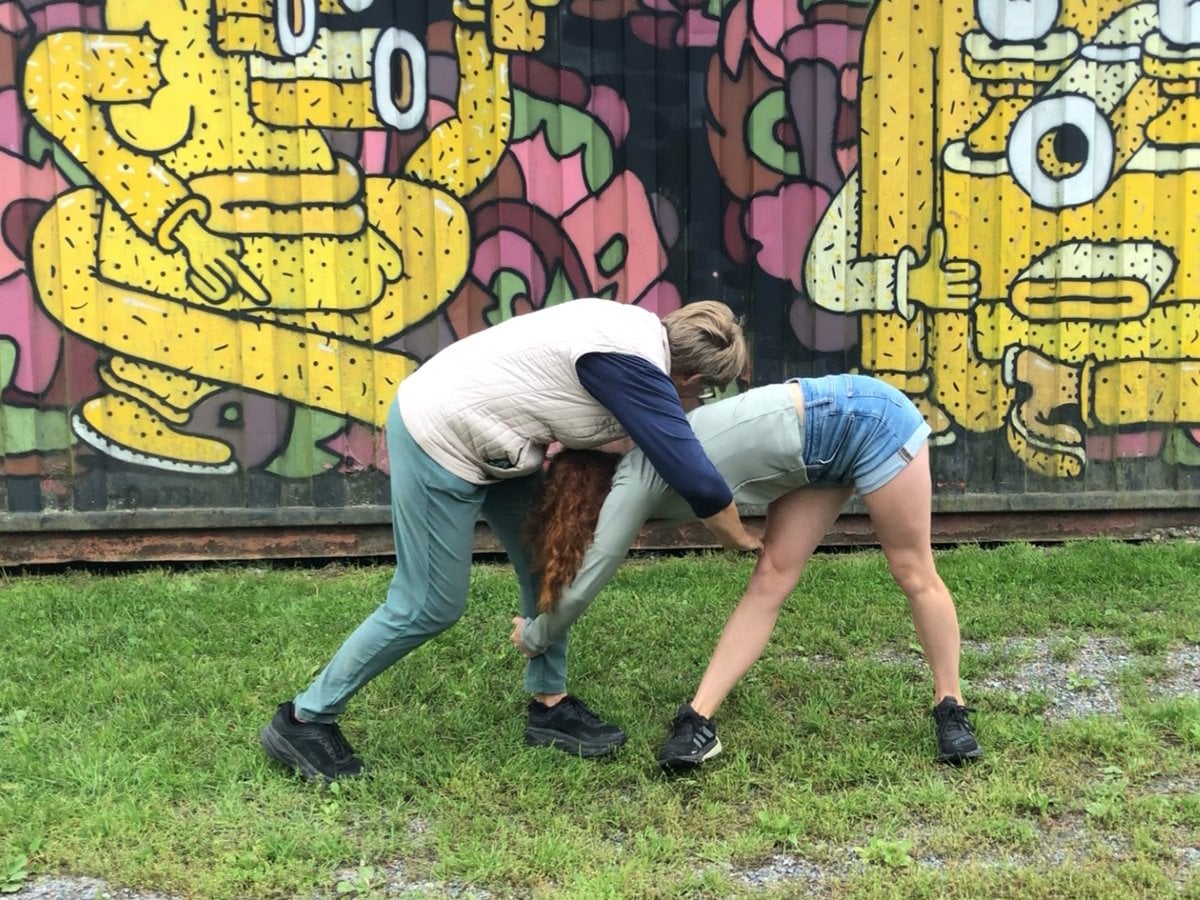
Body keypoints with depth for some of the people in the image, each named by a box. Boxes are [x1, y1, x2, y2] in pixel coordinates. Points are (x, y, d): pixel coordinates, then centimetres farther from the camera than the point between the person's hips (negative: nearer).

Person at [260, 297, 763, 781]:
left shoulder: (644, 330, 4)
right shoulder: (633, 367, -24)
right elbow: (695, 478, -22)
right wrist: (742, 540, -6)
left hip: (482, 433, 10)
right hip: (438, 438, -10)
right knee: (430, 606, -3)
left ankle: (549, 706, 22)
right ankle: (303, 720, 12)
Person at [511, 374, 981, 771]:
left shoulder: (634, 481, -18)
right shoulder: (643, 472, 4)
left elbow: (582, 586, -12)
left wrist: (532, 636, 3)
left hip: (864, 418, -8)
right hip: (827, 443, 8)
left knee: (914, 574, 6)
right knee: (770, 581, 1)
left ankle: (951, 711, 21)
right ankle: (699, 720, 1)